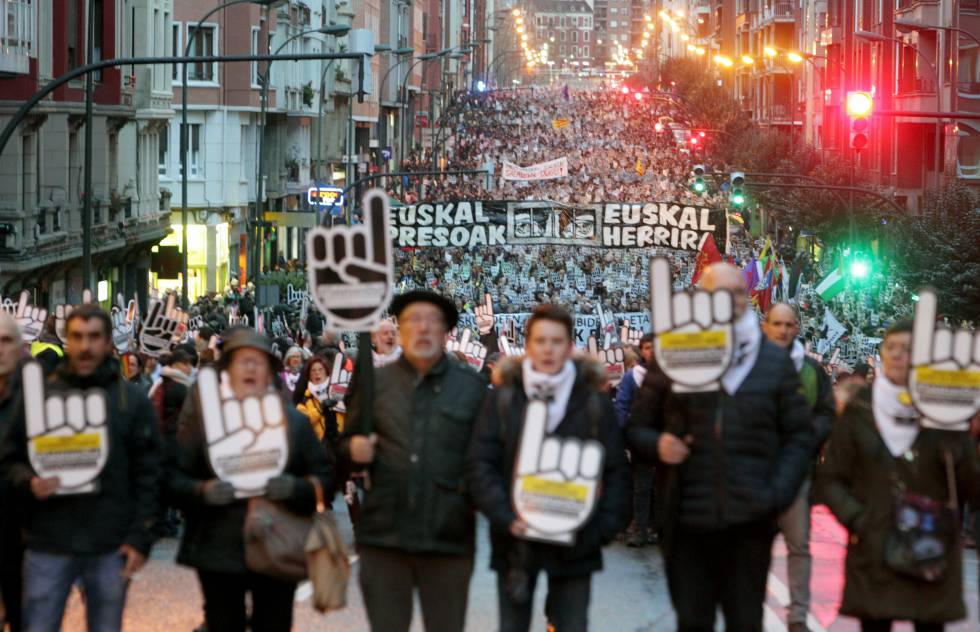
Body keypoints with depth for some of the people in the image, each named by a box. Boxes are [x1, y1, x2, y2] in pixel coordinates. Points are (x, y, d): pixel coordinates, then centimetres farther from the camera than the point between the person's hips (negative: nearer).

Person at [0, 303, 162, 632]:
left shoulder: (133, 400, 4)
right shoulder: (38, 395, 5)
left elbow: (148, 473, 2)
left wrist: (141, 537, -5)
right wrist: (28, 482, -14)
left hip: (111, 547, 0)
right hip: (48, 544, 0)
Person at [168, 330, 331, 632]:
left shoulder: (294, 420, 9)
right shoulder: (203, 416, 5)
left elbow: (323, 479, 6)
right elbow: (175, 477, 2)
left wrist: (294, 488, -14)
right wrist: (203, 492, -18)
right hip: (218, 553, -1)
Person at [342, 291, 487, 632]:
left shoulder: (472, 386, 5)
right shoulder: (375, 382, 9)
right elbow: (348, 443, 16)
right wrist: (354, 450, -6)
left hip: (448, 538, -1)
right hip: (384, 536, 1)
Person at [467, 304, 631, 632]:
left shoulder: (593, 401, 3)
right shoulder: (503, 399, 3)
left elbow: (616, 471, 4)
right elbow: (480, 466, -1)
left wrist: (603, 527, -9)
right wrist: (506, 517, -14)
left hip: (574, 543, 0)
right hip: (516, 543, 0)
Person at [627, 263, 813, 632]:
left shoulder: (775, 361, 8)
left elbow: (799, 435, 10)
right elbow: (636, 428, 12)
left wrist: (778, 492, -5)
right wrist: (657, 444, -12)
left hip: (749, 519, 0)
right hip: (687, 521, 0)